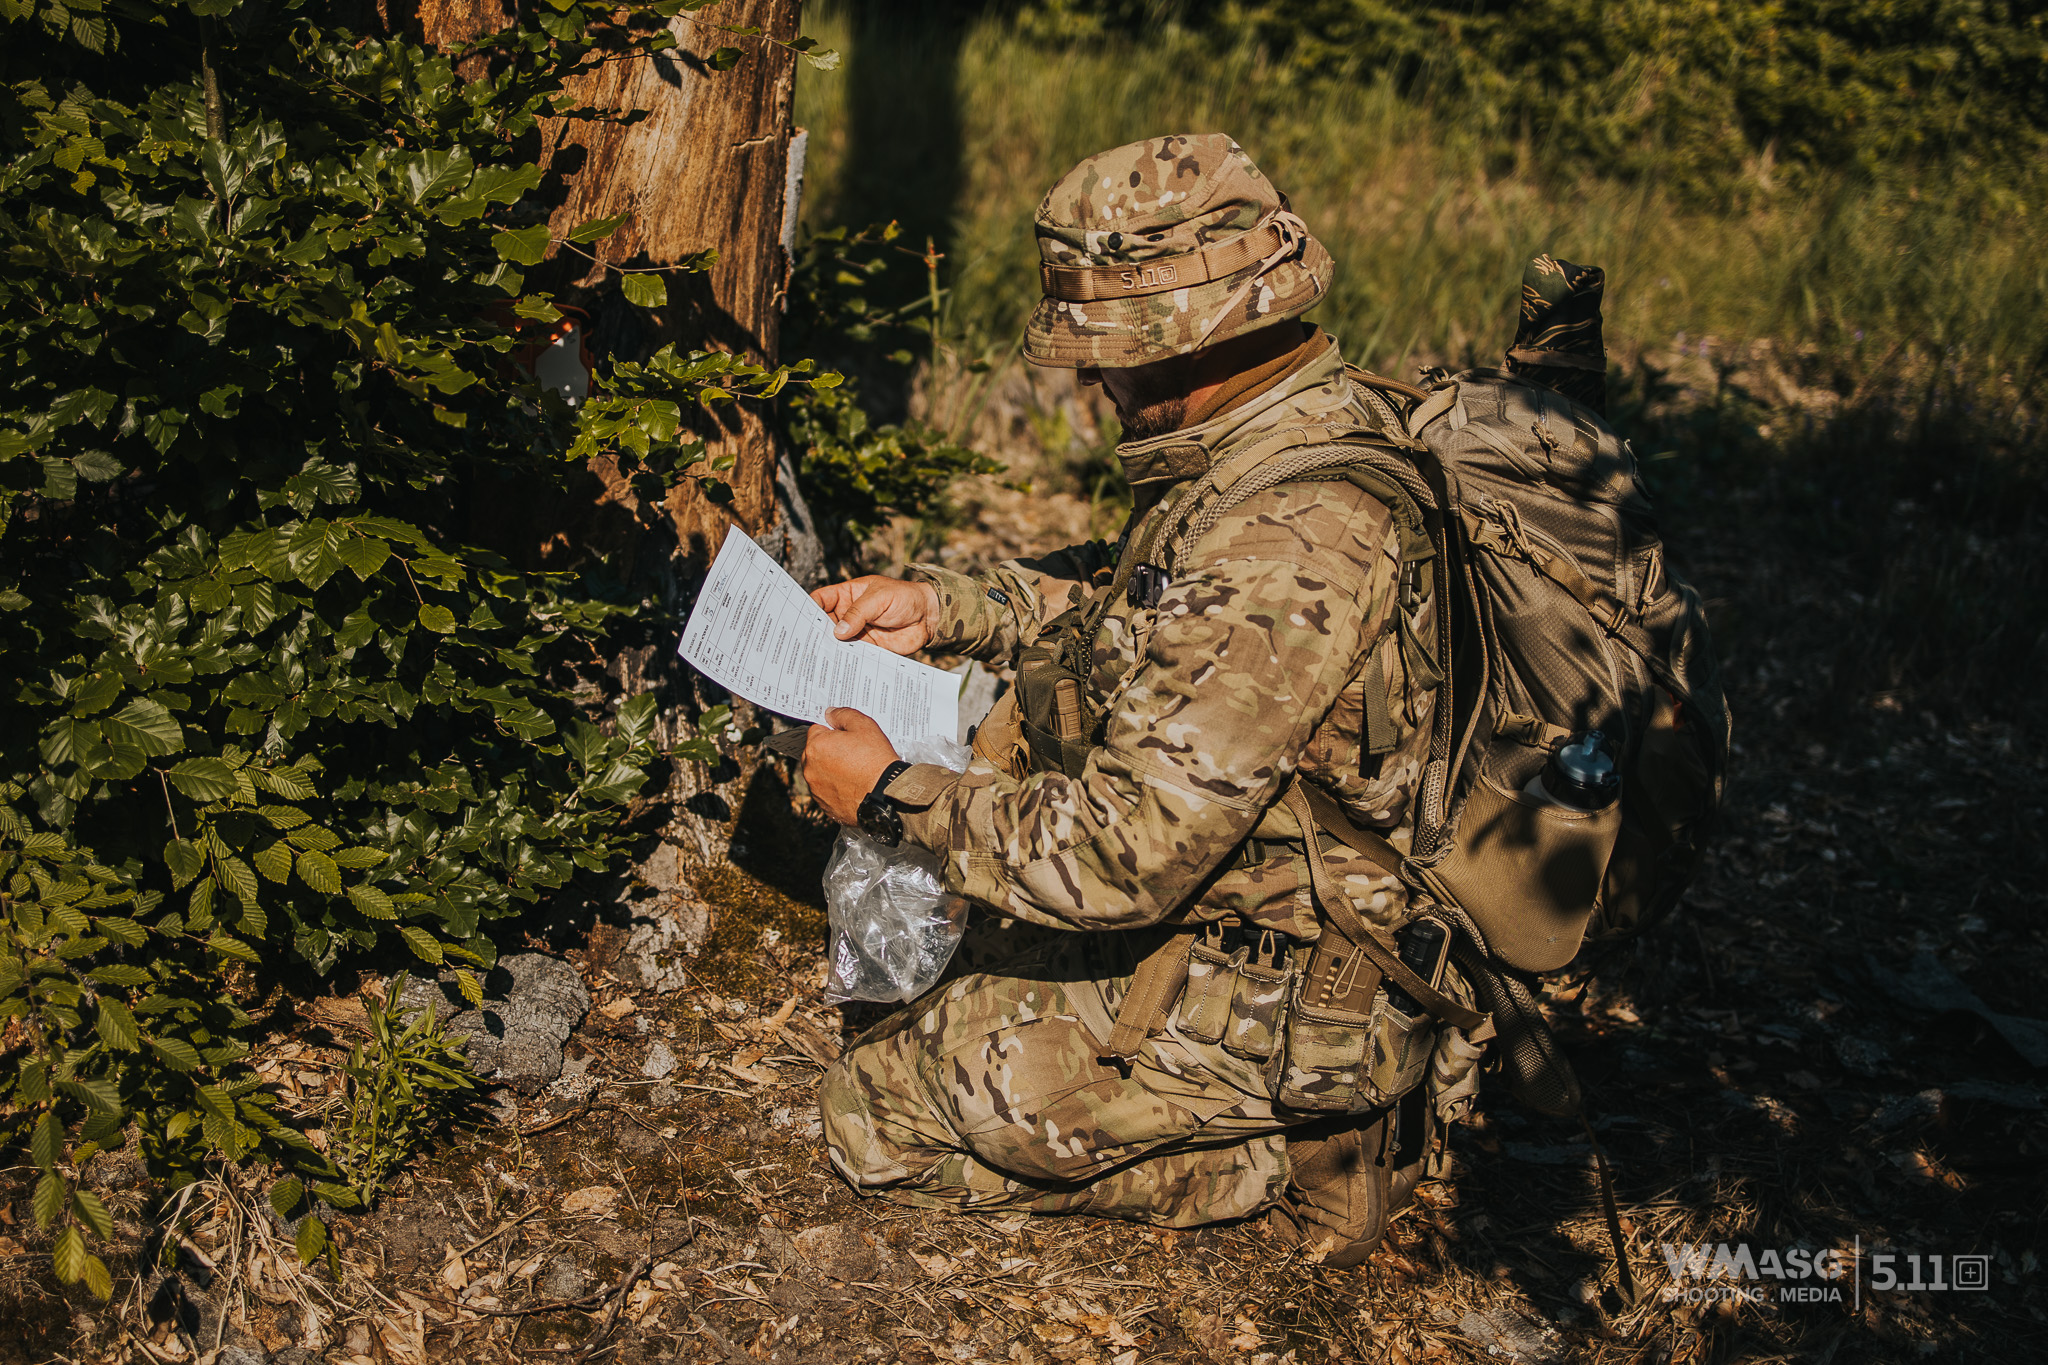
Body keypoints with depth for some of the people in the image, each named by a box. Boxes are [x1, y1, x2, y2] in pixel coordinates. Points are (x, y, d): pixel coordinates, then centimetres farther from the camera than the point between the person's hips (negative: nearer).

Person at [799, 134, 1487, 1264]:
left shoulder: (1287, 552, -33)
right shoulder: (1328, 421, -1)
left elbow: (1119, 859, -31)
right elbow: (1136, 594, 17)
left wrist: (891, 797, -17)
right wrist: (947, 605, 6)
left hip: (1274, 1014, -10)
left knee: (877, 1113, -1)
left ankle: (1283, 1157, 1)